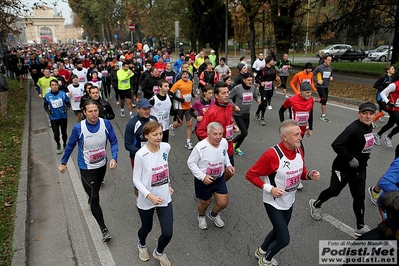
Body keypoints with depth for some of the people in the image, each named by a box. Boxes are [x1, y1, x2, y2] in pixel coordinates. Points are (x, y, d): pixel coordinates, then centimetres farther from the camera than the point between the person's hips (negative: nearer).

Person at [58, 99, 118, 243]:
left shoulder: (106, 124, -18)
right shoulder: (78, 128, -22)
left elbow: (114, 142, -7)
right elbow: (70, 146, -5)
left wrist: (114, 158, -22)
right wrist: (63, 163, 7)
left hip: (102, 165, 3)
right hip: (86, 168, -3)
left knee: (96, 190, 30)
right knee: (95, 199, -5)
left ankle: (91, 200, 63)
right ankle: (104, 229, 7)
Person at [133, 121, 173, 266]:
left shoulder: (166, 147, -9)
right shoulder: (141, 155, -22)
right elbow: (136, 180, -15)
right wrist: (150, 196, -25)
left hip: (165, 198, 3)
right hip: (146, 201, -3)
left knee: (168, 233, 3)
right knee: (146, 228, 21)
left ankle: (159, 252, 38)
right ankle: (142, 245, 59)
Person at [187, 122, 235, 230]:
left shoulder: (224, 142, -12)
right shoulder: (200, 147, -29)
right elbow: (190, 162, -18)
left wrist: (228, 165, -5)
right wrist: (202, 176, -25)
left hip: (219, 179, 4)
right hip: (203, 180, -4)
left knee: (223, 203, 8)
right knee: (205, 202, 16)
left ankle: (213, 214, 44)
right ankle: (201, 216, 53)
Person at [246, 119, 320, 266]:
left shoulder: (299, 151, -6)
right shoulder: (271, 155, -29)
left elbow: (300, 173, 9)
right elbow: (250, 174, -22)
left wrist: (309, 175, -13)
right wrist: (269, 188, -28)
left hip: (289, 202, 7)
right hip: (274, 203, -7)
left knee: (278, 231, 24)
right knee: (284, 239, -2)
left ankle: (261, 251, 52)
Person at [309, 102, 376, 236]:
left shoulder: (369, 127, 3)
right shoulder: (354, 128, -24)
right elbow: (336, 145, -32)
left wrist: (364, 158, 10)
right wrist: (350, 159, -25)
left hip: (359, 168, 7)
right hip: (343, 168, -7)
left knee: (359, 197, 10)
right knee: (334, 190, 10)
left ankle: (360, 227, 25)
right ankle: (315, 204, 38)